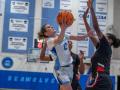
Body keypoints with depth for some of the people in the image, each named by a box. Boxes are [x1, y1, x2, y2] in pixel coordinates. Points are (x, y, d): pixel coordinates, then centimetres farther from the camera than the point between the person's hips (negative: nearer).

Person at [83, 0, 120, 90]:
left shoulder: (106, 46, -1)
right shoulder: (101, 48, 20)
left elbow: (96, 27, -7)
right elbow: (90, 34, 22)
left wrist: (91, 8, -5)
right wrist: (84, 19, 21)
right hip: (98, 81, 9)